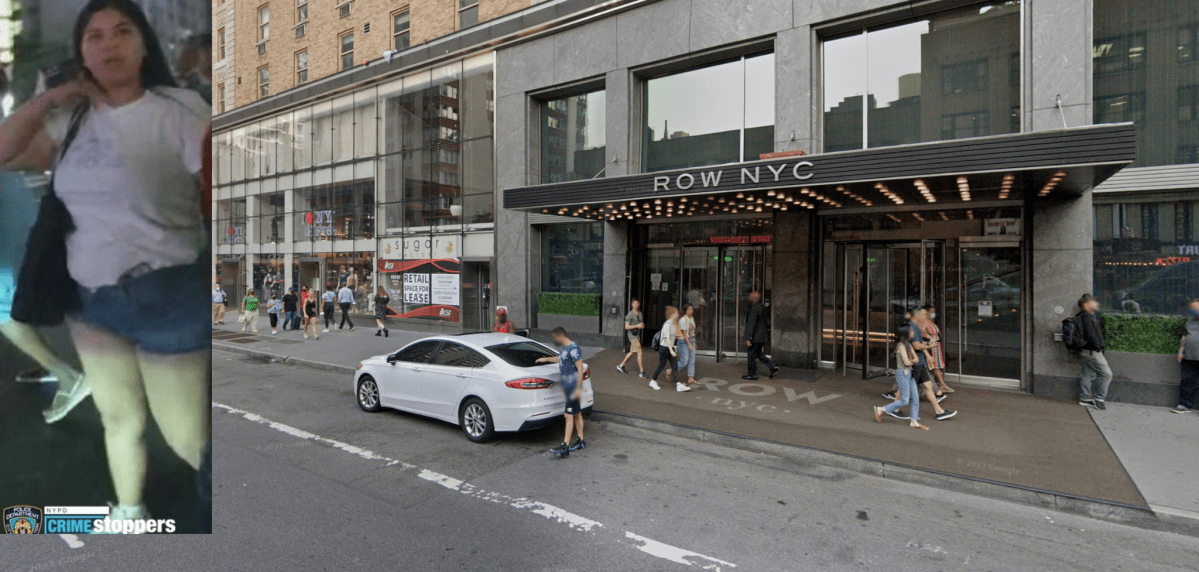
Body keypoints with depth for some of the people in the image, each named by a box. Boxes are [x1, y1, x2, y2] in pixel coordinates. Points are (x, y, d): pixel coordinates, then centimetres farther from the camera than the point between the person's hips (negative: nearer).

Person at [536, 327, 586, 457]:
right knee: (577, 414, 16)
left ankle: (565, 447, -9)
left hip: (573, 387, -9)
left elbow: (580, 368, -21)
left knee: (569, 415, -10)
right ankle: (581, 441, 25)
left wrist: (578, 388, -23)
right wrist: (546, 359, 45)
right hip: (567, 386, 9)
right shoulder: (564, 348, 12)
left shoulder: (573, 348, -18)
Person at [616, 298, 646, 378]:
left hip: (637, 335, 8)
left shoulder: (640, 313, 14)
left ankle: (621, 366, 29)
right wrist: (637, 326, -18)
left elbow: (642, 324, 25)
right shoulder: (630, 314, -10)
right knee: (639, 353, -11)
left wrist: (642, 325, 1)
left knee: (632, 352, 15)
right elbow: (627, 327, -12)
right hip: (632, 335, -8)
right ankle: (641, 372, -6)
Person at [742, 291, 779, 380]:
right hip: (761, 337, 10)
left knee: (751, 356, 1)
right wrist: (745, 334, 26)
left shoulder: (754, 308, -19)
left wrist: (748, 338, -22)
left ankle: (752, 374, 9)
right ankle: (773, 367, 14)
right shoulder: (762, 307, 12)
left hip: (754, 337, -10)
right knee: (758, 354, 20)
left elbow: (752, 324, -23)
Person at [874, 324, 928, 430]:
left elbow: (916, 359, 8)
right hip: (902, 373, -9)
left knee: (915, 398, 8)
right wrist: (913, 361, 1)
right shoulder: (901, 345, -16)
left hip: (909, 373, 9)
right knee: (904, 400, -6)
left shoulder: (908, 344, 11)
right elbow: (906, 362, -19)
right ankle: (881, 410, 5)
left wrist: (911, 361, -12)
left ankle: (914, 421, 16)